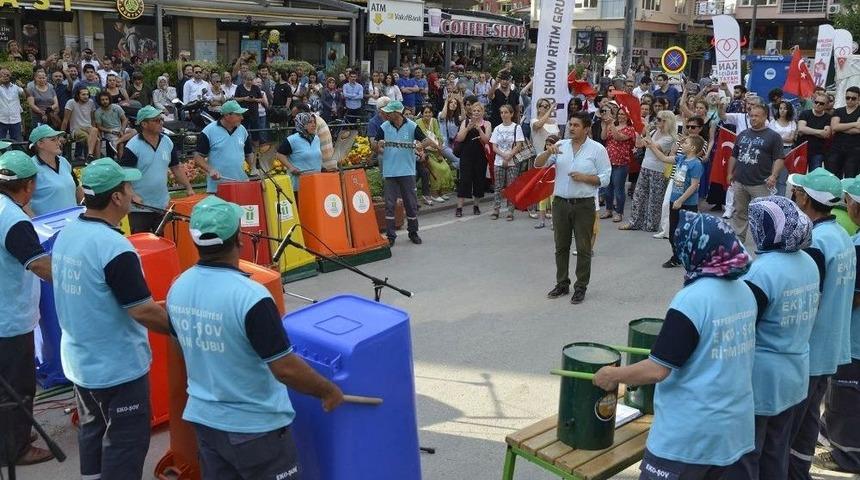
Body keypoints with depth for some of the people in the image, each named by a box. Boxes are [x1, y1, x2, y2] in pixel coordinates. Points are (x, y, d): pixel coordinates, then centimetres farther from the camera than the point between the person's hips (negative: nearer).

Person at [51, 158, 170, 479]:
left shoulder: (66, 235, 0)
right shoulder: (114, 247, -27)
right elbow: (142, 312, -25)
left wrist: (150, 307, 17)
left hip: (78, 360, 8)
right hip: (118, 367, -8)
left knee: (92, 432, 22)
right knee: (124, 445, 4)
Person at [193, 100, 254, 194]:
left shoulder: (242, 130, 9)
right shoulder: (209, 131, -5)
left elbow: (249, 154, 20)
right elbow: (198, 156, -4)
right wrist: (210, 170, -18)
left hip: (241, 186, 4)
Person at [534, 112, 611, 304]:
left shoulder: (597, 149, -3)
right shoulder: (560, 146, 6)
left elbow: (604, 178, -4)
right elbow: (538, 164, 1)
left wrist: (584, 178, -18)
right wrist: (548, 152, -18)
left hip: (584, 204, -3)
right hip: (560, 202, 4)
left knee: (583, 248, 3)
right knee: (561, 246, 12)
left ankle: (581, 287, 13)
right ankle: (562, 284, 24)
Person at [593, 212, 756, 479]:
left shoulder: (692, 299, -22)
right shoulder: (745, 291, 2)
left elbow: (658, 370, -23)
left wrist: (613, 375, -8)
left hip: (690, 434, -8)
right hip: (733, 426, 8)